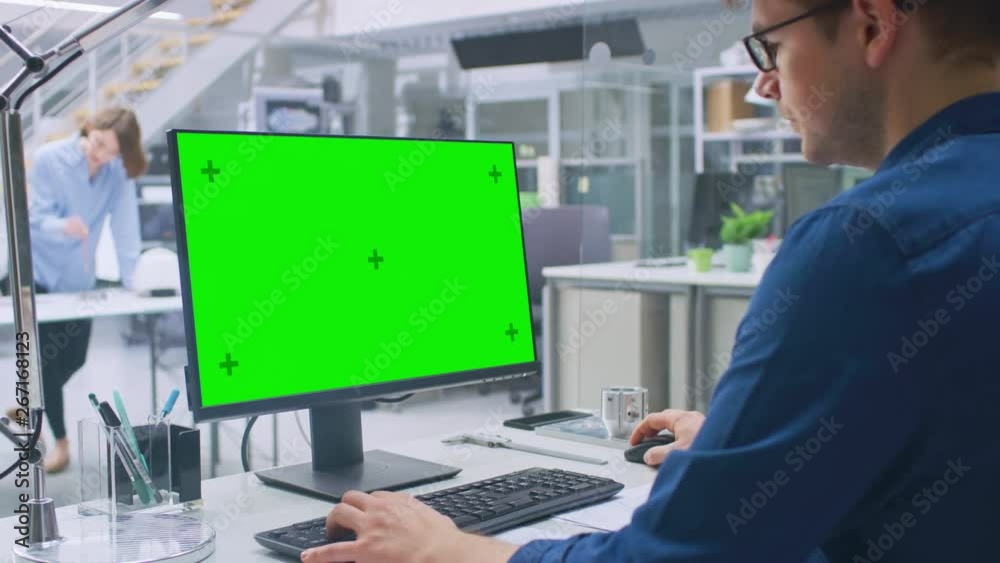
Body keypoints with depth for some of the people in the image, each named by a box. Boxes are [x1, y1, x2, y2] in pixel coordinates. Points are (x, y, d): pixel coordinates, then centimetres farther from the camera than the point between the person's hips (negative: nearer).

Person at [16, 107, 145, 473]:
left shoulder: (118, 172, -12)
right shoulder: (49, 159, -19)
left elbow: (126, 226, -17)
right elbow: (36, 218, -22)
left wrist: (133, 279, -25)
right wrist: (63, 226, -44)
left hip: (77, 278, 4)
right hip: (34, 271, -3)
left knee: (73, 359, 11)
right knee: (47, 357, -5)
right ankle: (60, 440, 12)